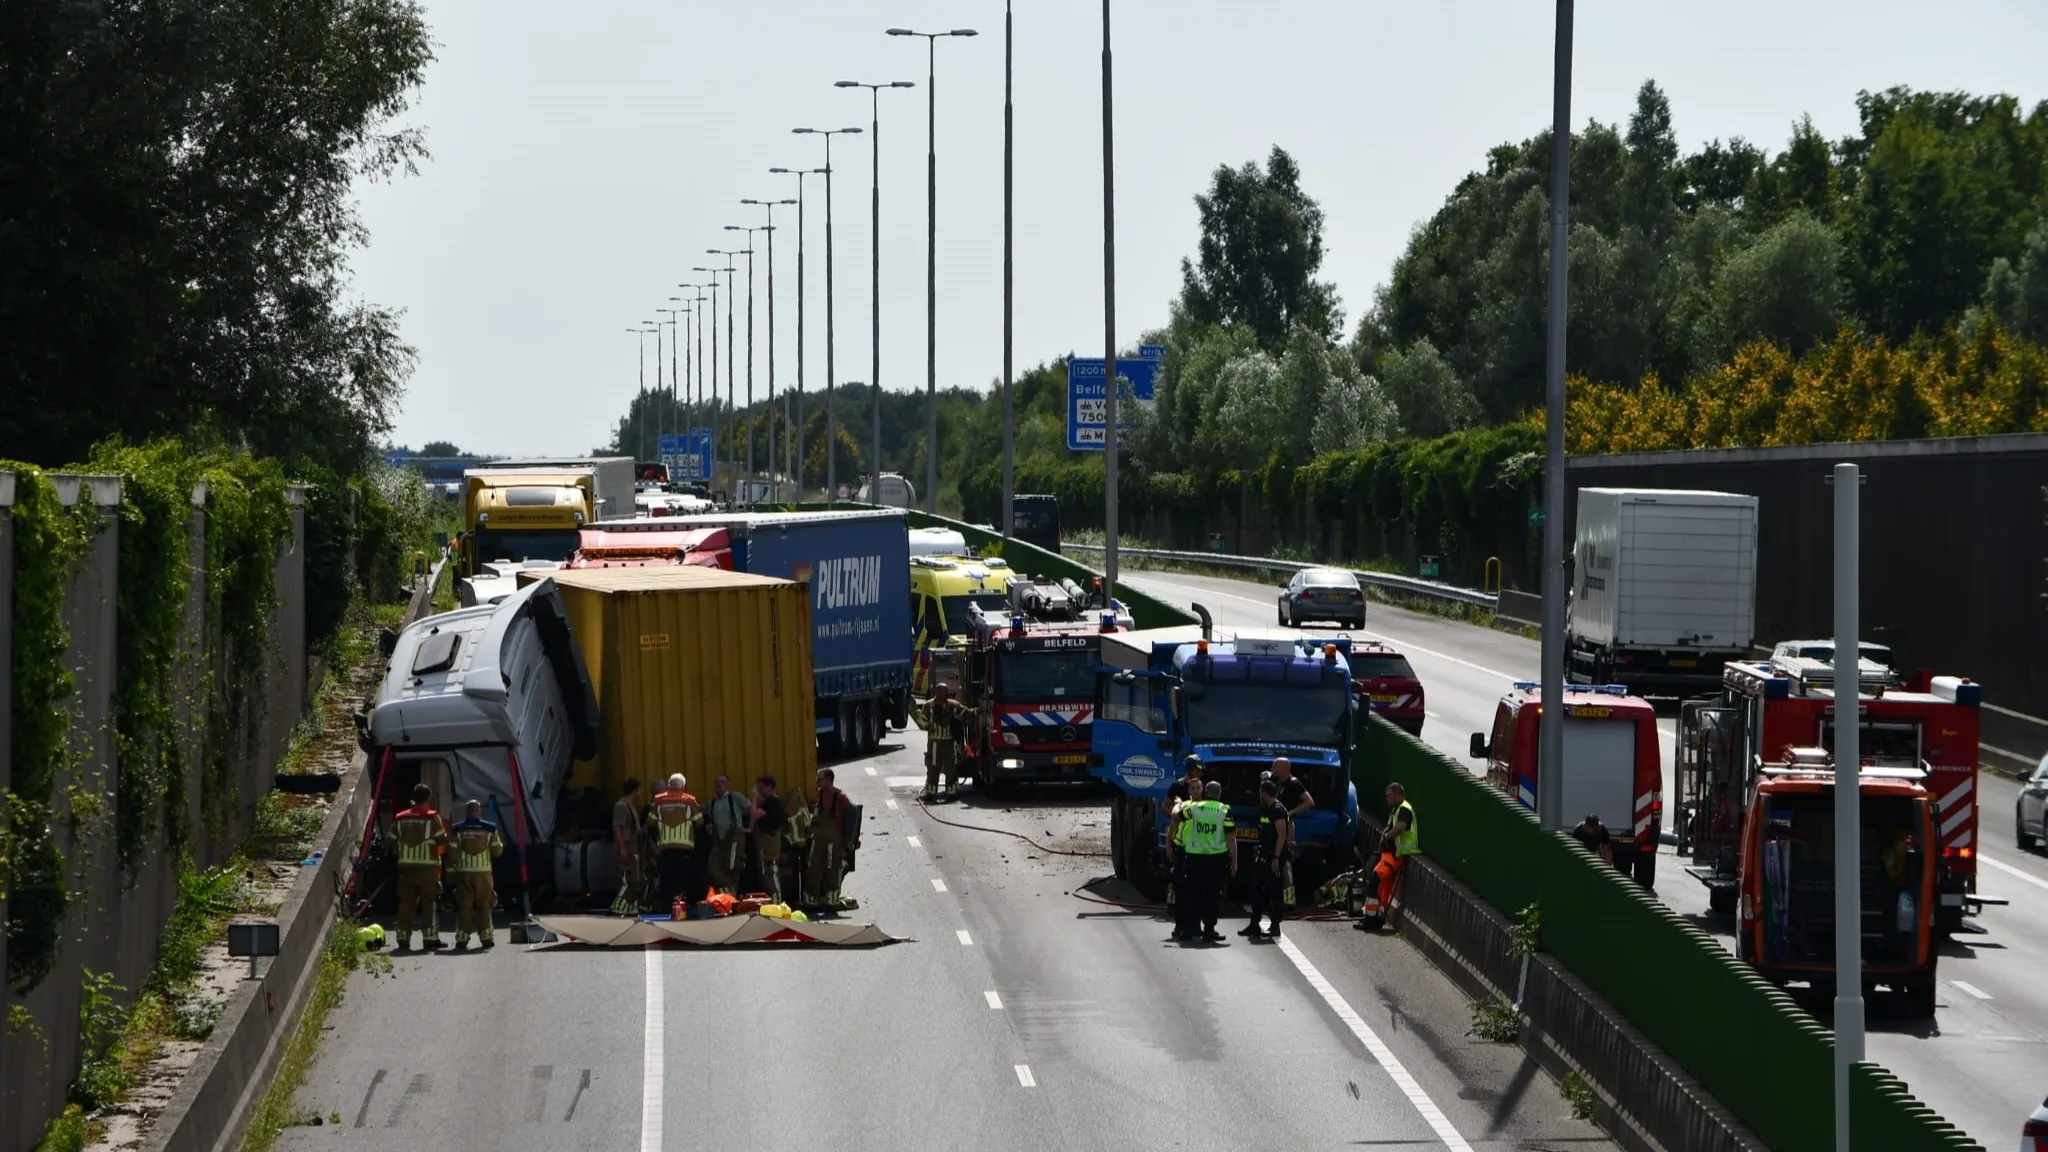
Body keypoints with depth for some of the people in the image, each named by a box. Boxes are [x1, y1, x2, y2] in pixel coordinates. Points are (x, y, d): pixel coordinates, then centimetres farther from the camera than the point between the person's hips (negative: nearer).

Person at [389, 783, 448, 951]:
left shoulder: (400, 818, 7)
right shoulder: (432, 817, -6)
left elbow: (393, 842, 11)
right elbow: (443, 840, -6)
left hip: (406, 867, 4)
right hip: (428, 866, -3)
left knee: (406, 904, 6)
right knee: (429, 903, 2)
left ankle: (403, 939, 5)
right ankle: (430, 937, -1)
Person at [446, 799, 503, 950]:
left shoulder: (457, 829, -3)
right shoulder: (489, 829, 0)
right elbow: (497, 851, 3)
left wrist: (452, 869, 8)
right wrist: (500, 845, 24)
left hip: (463, 873, 0)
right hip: (483, 872, 0)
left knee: (464, 906, 4)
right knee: (484, 906, 10)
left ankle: (462, 939, 0)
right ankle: (486, 937, 9)